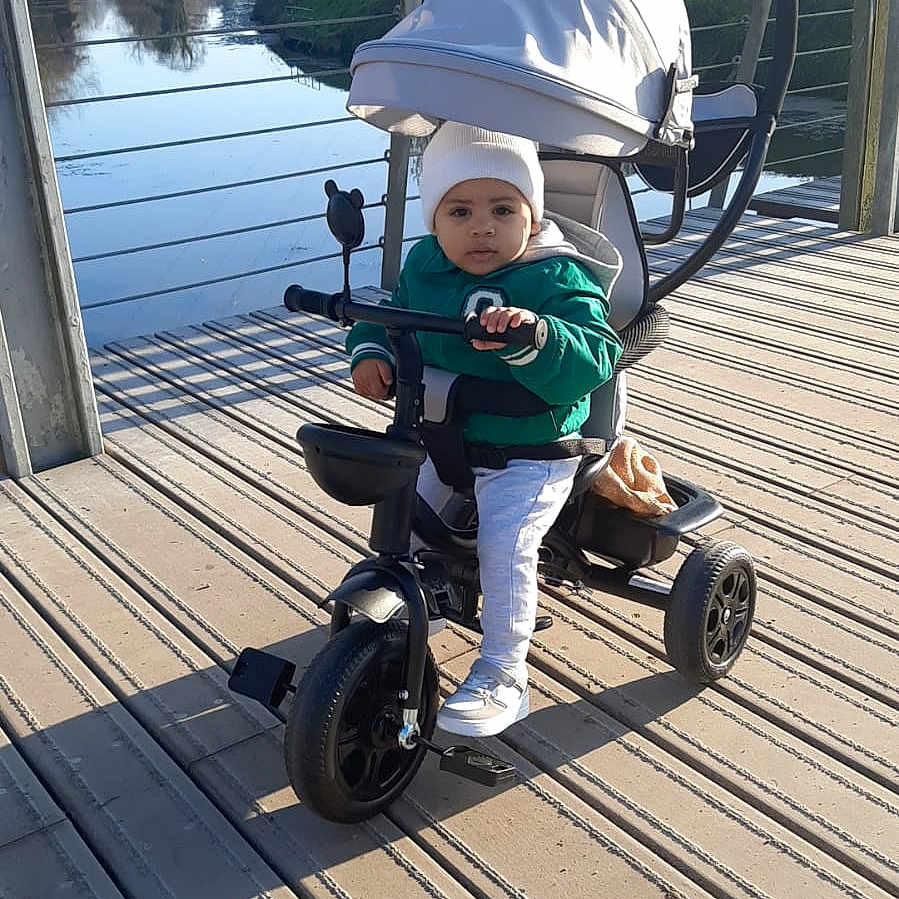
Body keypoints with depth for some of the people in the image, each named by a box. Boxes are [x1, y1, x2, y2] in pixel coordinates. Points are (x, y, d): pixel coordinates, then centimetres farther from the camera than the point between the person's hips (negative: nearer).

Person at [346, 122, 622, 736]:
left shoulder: (555, 280, -20)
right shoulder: (424, 266, -2)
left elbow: (594, 359, -32)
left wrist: (529, 335, -50)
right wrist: (368, 352, -10)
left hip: (529, 450, -6)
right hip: (443, 438, 6)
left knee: (505, 544, -20)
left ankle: (503, 678, -4)